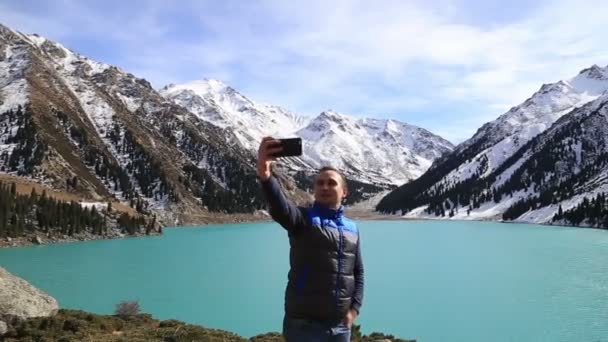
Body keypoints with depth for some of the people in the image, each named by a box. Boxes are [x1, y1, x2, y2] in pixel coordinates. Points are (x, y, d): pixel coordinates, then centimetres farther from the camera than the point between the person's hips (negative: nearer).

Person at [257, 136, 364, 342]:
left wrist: (354, 309, 4)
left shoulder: (352, 228, 10)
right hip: (304, 324, -5)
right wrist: (265, 175, -49)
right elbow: (279, 208, -30)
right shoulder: (303, 219, -8)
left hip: (341, 325, 5)